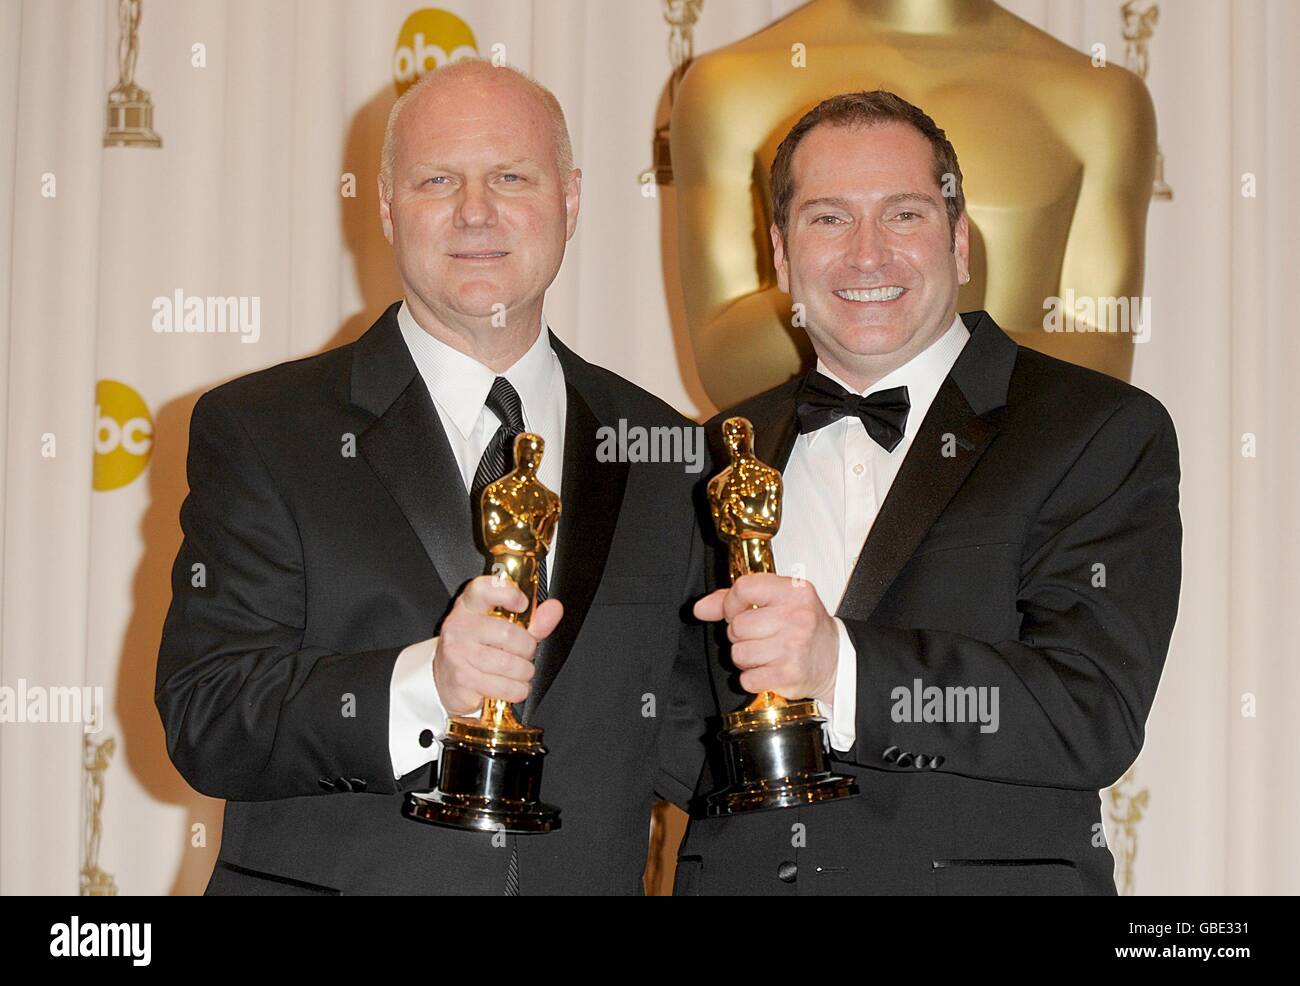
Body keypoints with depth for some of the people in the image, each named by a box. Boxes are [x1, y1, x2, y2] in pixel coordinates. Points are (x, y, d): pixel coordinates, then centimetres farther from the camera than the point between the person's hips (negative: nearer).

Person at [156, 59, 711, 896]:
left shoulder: (665, 453, 3)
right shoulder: (257, 429, -4)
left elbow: (683, 741, 6)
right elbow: (202, 724, -13)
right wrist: (423, 685, -26)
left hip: (587, 877, 3)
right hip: (326, 876, -2)